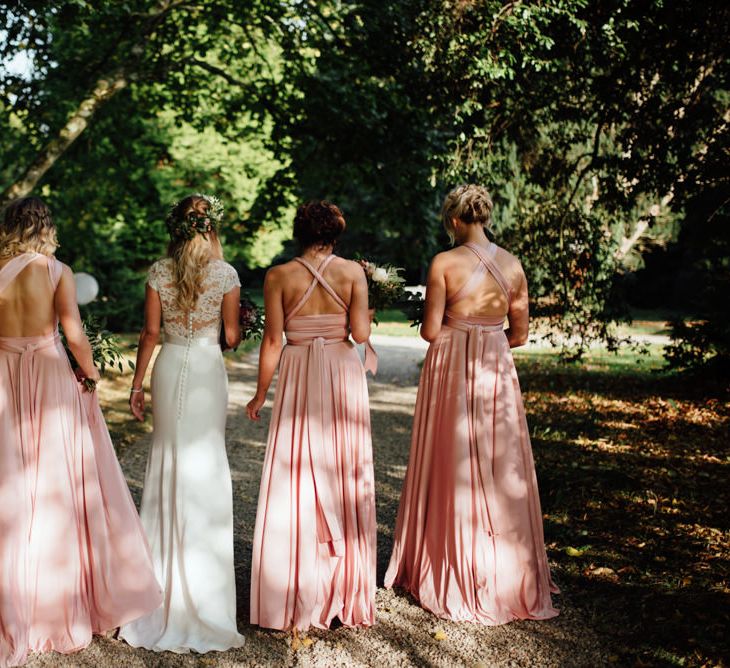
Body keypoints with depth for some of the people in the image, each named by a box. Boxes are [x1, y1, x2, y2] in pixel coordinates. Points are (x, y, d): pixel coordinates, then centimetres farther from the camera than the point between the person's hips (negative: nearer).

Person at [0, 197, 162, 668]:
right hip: (51, 377, -2)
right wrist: (91, 371, 0)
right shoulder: (57, 271, -7)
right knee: (59, 486, 8)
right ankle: (69, 604, 17)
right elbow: (74, 333, -14)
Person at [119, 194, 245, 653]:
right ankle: (200, 583, 14)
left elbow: (150, 332, 0)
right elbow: (232, 337, -2)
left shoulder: (160, 272, 1)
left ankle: (166, 574, 20)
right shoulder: (225, 273, -4)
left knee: (168, 462, 13)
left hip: (168, 366, 2)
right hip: (207, 368, -2)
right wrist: (243, 321, 20)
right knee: (204, 465, 7)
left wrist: (137, 383, 6)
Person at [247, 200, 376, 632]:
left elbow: (272, 341, -5)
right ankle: (346, 592, 18)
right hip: (344, 375, 1)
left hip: (298, 375, -1)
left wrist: (261, 394, 4)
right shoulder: (353, 272, -3)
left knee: (295, 480, 5)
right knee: (344, 476, 10)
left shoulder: (279, 277, -4)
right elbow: (361, 334, -7)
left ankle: (297, 598, 10)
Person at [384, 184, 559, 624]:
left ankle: (455, 575, 17)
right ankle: (509, 575, 23)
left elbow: (430, 331, -11)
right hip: (498, 373, 4)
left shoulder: (445, 263, -11)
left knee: (453, 471, 7)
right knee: (501, 471, 13)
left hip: (451, 373, -3)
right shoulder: (512, 265, 1)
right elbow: (520, 334, 5)